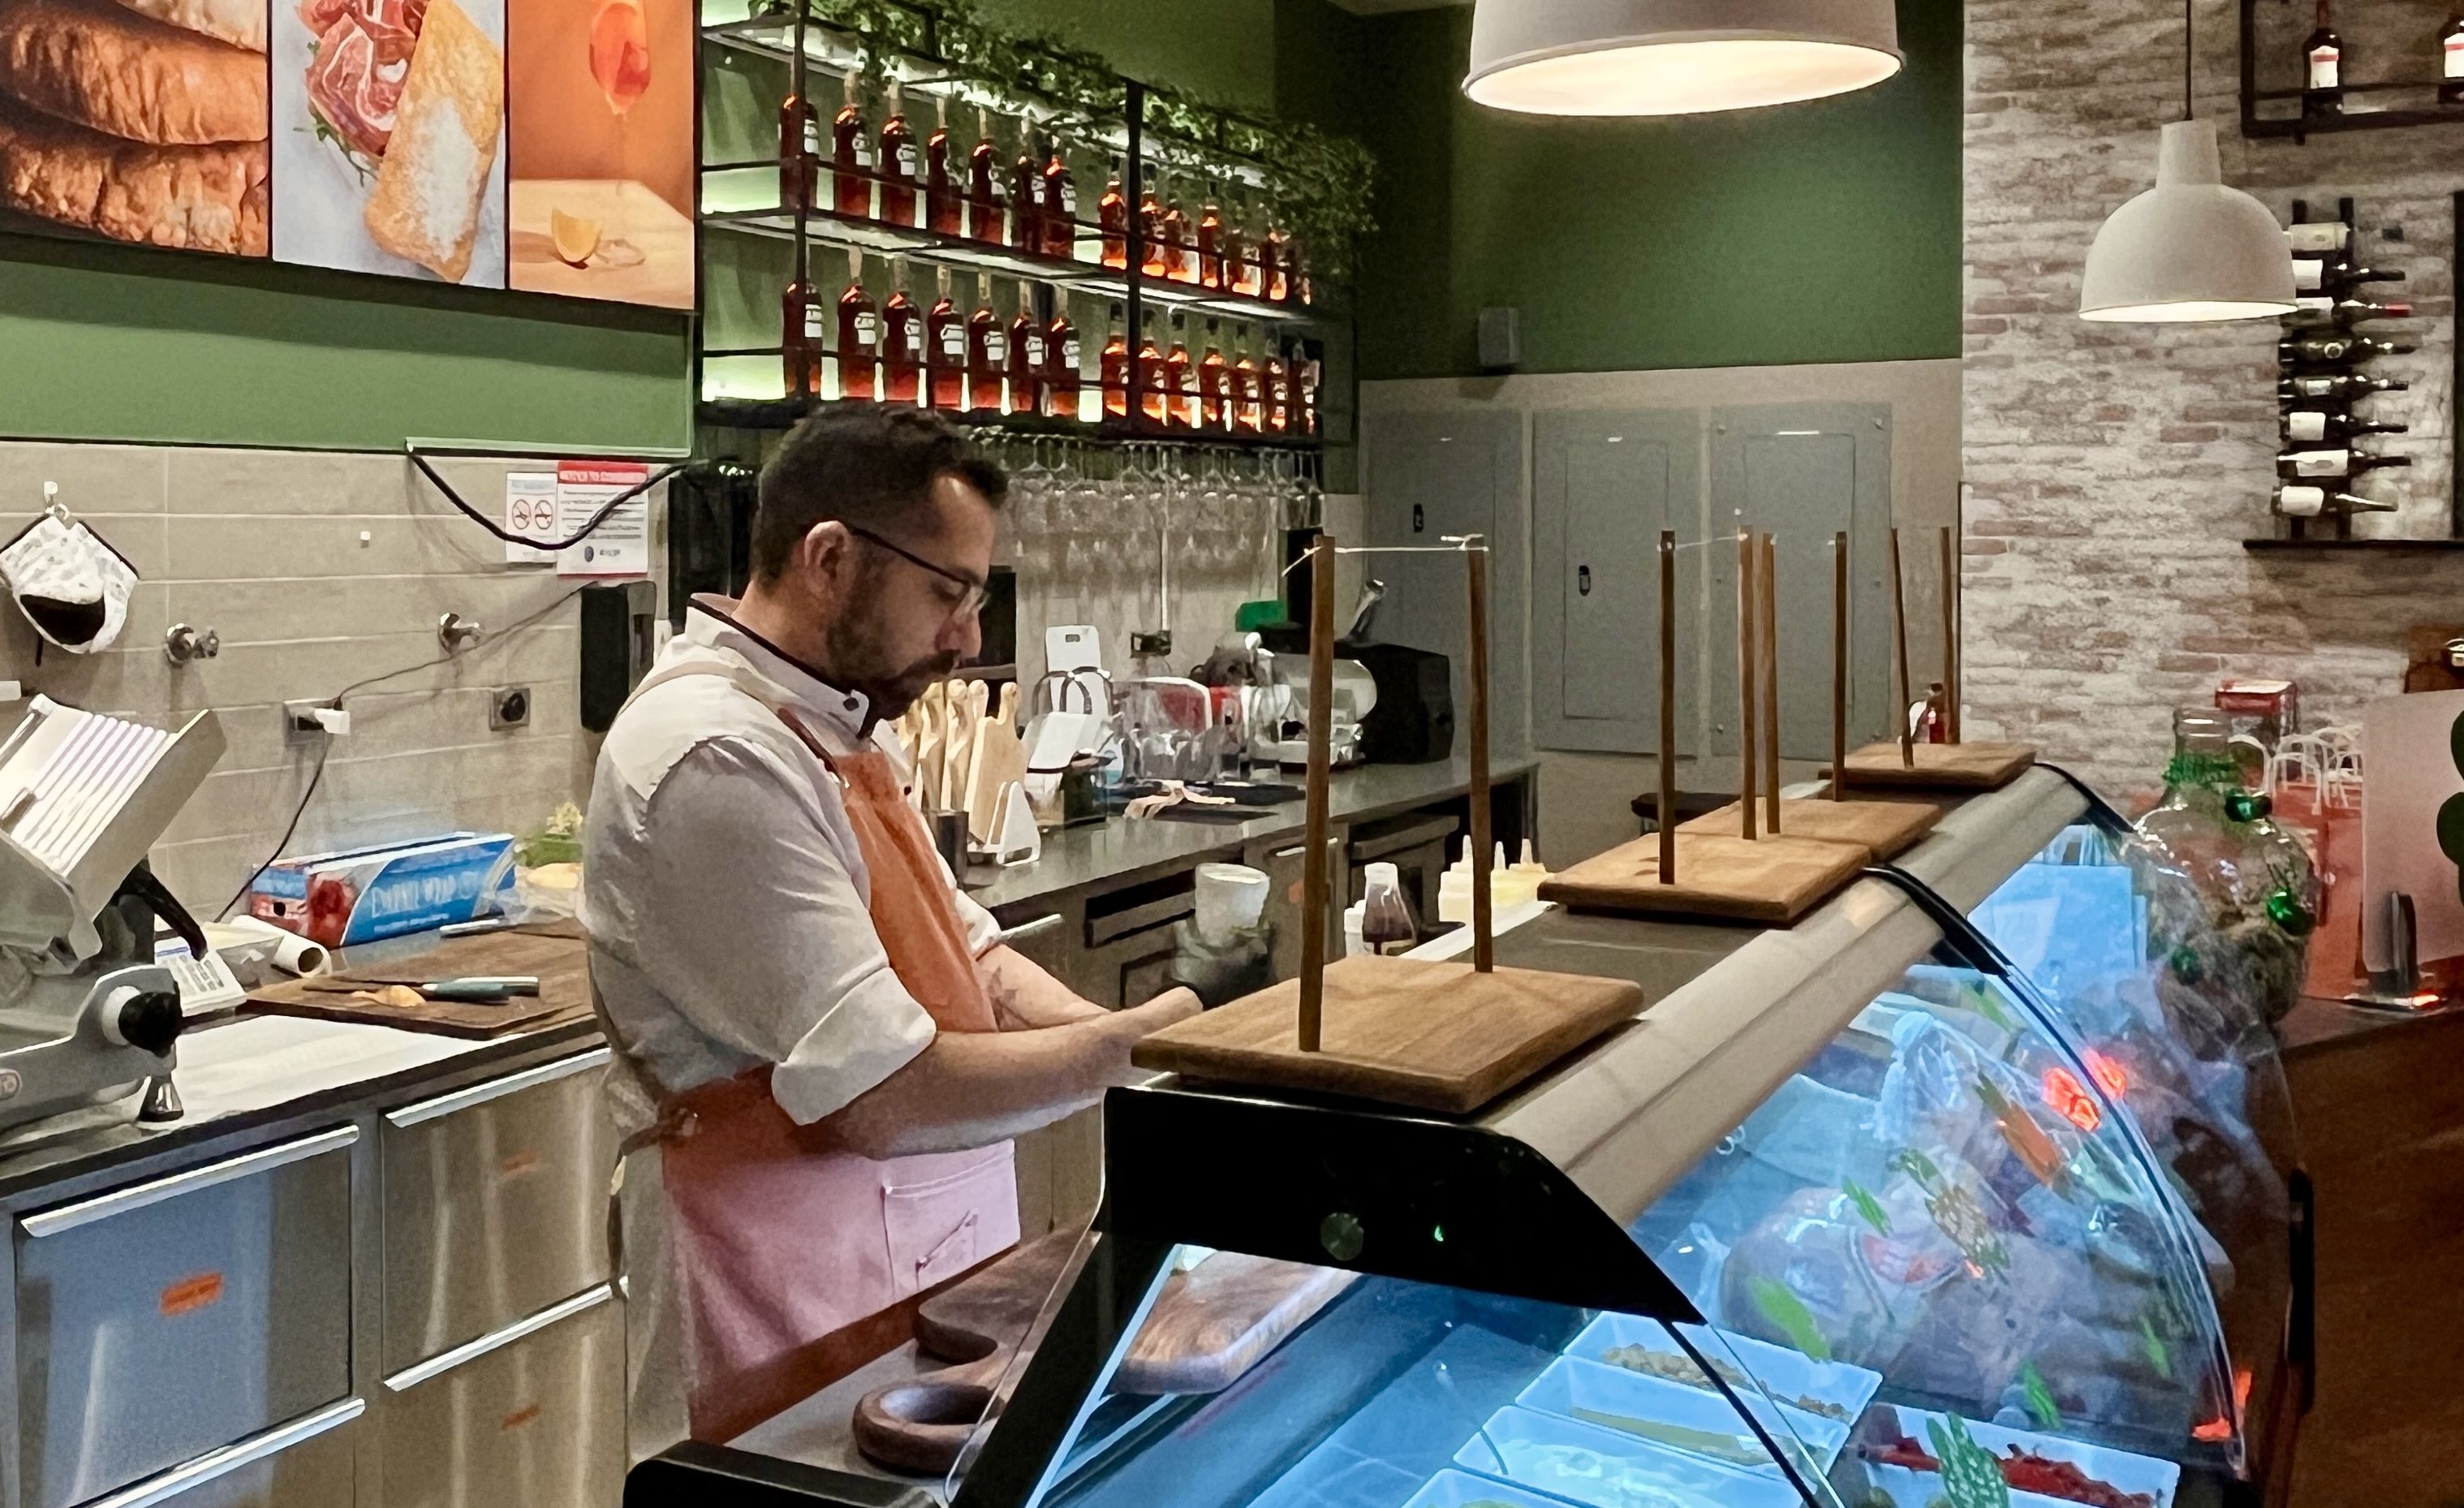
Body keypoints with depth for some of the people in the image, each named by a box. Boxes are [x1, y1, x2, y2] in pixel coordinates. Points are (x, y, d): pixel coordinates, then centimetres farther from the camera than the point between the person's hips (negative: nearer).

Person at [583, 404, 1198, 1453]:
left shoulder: (841, 724, 8)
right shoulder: (717, 756, -24)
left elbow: (962, 948, 13)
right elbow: (884, 1096, -26)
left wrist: (1119, 1034, -4)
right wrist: (1122, 1049, -15)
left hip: (928, 1236, 9)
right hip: (800, 1293, -9)